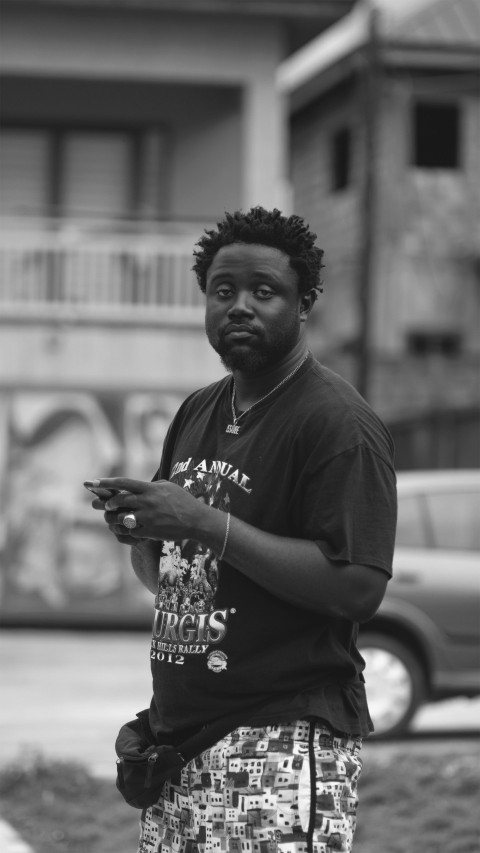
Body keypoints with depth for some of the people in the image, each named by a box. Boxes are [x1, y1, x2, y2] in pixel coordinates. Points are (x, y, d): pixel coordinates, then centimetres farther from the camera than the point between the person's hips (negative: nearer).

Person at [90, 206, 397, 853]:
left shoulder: (338, 424, -10)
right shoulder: (197, 413, 16)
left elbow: (357, 588, -20)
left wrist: (206, 523, -20)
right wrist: (137, 531, 0)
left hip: (284, 737, -7)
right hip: (176, 732, 7)